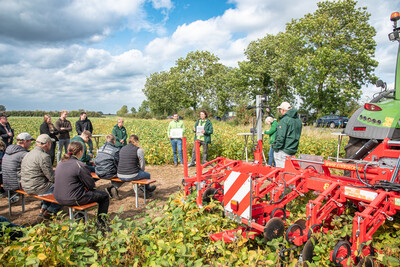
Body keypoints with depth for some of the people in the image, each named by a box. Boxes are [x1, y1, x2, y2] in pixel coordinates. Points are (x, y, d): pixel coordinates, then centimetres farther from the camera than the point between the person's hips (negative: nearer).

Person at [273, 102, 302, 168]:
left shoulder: (284, 120, -15)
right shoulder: (298, 120, 11)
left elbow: (281, 137, -20)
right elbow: (297, 135, 17)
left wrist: (276, 148, -11)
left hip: (283, 151, -9)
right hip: (293, 151, 9)